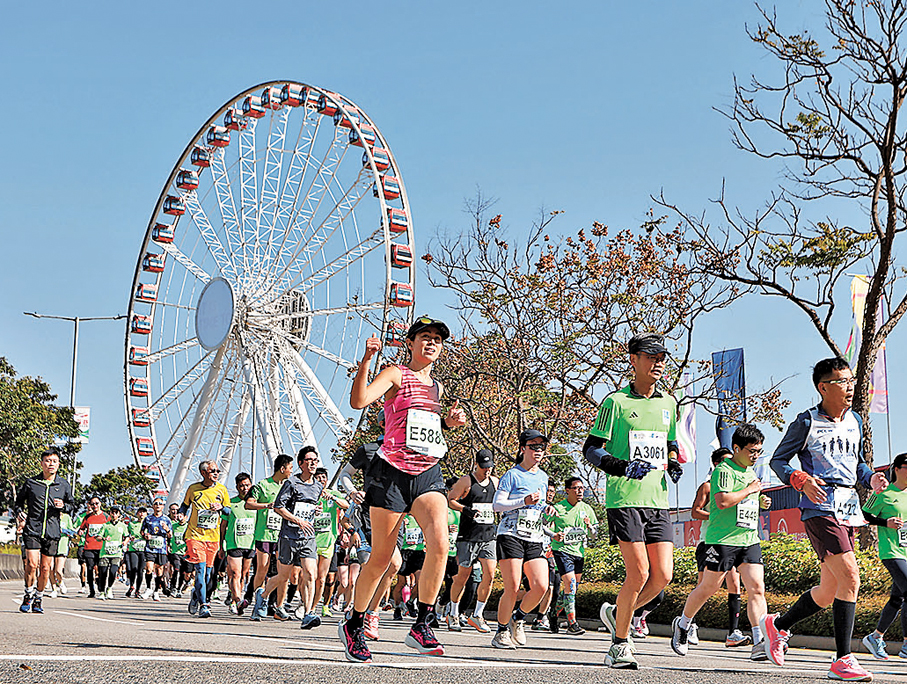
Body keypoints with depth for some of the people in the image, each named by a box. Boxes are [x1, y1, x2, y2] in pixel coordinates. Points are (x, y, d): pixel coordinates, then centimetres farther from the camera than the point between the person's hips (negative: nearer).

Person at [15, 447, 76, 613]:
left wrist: (63, 506, -5)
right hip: (32, 529, -2)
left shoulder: (64, 485, 7)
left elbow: (72, 505, 17)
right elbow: (19, 500, 17)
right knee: (31, 564, -13)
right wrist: (20, 513, -1)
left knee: (45, 568, 4)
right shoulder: (31, 482, 4)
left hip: (52, 532, 2)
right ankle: (28, 596, 6)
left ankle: (38, 599, 20)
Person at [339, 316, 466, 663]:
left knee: (439, 545, -19)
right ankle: (353, 625, 21)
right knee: (381, 558, 1)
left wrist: (448, 422, 14)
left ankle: (421, 627, -10)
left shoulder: (436, 387, 18)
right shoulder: (396, 375, -2)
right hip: (393, 472, -5)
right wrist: (366, 359, -28)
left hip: (428, 474, 5)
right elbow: (358, 400, -19)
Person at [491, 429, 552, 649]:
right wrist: (524, 502, -21)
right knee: (512, 588, -11)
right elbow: (496, 505, -9)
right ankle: (502, 632, 7)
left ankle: (518, 618, 17)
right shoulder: (512, 475, -3)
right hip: (510, 536, -6)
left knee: (541, 587, -9)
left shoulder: (543, 477, 17)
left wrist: (545, 508, 7)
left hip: (534, 540, 6)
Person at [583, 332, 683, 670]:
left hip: (658, 501, 6)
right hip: (624, 499, -6)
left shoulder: (668, 404, 16)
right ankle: (620, 645, 3)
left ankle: (617, 613, 22)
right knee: (639, 572, -12)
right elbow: (590, 449, -3)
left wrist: (673, 465, 7)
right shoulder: (616, 401, -2)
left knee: (663, 575, -3)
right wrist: (615, 464, -21)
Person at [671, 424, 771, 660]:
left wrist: (761, 502, 13)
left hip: (749, 539, 7)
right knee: (707, 589, 2)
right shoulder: (724, 470, -10)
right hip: (722, 539, -7)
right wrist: (750, 490, -15)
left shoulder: (750, 471, 18)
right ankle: (682, 625, 25)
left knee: (757, 588, -8)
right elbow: (723, 501, -25)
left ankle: (759, 642, -14)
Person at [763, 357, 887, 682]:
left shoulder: (855, 421, 15)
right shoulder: (807, 422, -4)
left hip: (848, 509, 7)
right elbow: (778, 460, 0)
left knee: (829, 592, 9)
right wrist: (802, 480, -18)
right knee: (850, 576, -21)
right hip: (820, 507, -7)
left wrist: (871, 478, 6)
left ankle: (777, 625, 33)